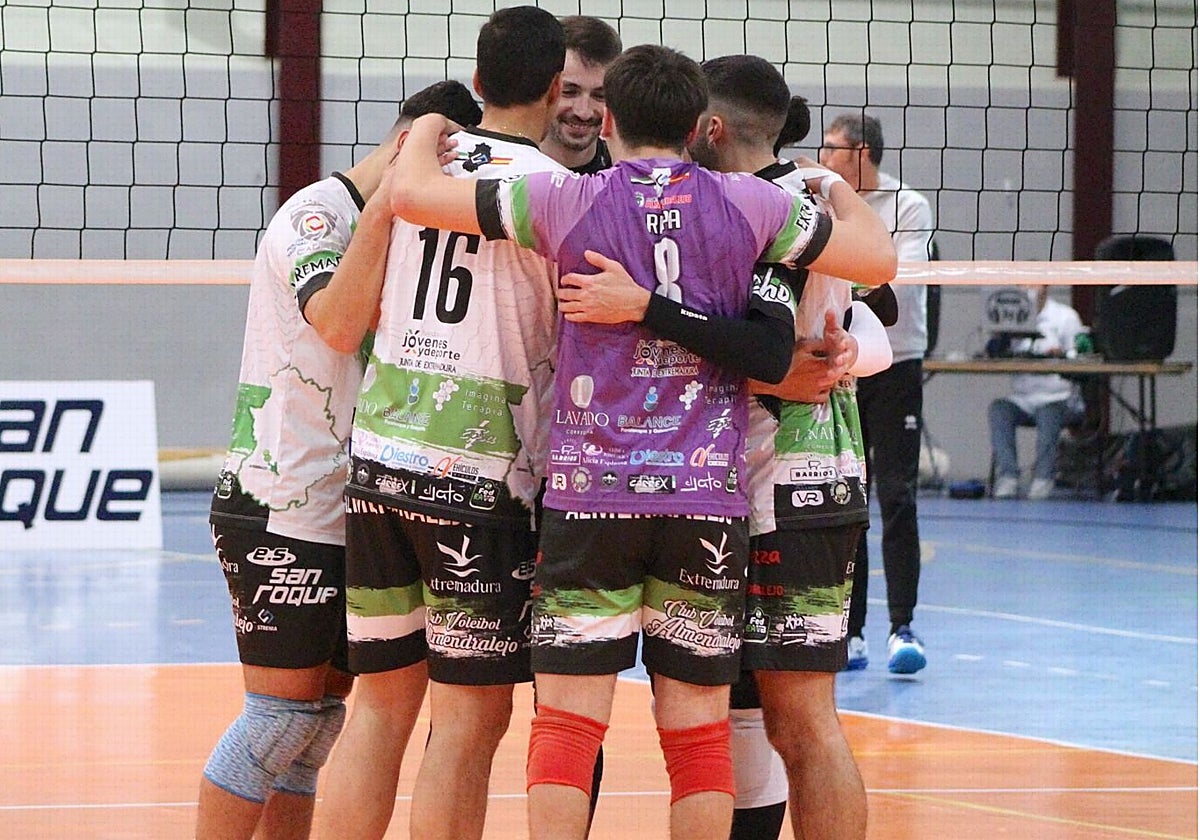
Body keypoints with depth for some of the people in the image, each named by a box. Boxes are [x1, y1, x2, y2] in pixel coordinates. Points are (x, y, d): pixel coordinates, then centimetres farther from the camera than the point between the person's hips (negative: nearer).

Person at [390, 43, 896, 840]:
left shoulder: (566, 201, -2)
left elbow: (410, 191, 2)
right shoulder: (750, 205, 2)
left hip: (590, 491, -1)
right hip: (708, 496, 1)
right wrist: (838, 187, 33)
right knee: (699, 731, 6)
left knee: (567, 722, -1)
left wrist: (428, 126, 24)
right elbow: (880, 258, 14)